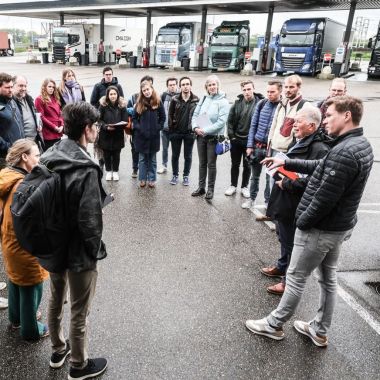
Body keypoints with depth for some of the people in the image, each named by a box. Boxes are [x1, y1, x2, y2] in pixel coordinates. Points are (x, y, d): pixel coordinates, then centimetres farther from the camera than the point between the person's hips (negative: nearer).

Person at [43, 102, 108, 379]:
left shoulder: (48, 157, -4)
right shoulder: (86, 170, -27)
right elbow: (89, 220, -26)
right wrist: (95, 250, -9)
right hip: (78, 252, -7)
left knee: (55, 301, 26)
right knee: (79, 313, 12)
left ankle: (58, 350, 48)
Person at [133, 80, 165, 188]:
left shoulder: (158, 102, -1)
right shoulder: (139, 103, 2)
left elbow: (163, 118, 3)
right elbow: (134, 118, 6)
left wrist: (158, 128, -7)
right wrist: (137, 127, -8)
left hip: (154, 136, -1)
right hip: (141, 136, 1)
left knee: (152, 159, 10)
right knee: (142, 158, 9)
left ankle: (152, 179, 18)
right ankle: (142, 179, 18)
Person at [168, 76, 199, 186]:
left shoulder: (196, 100, -4)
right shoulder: (175, 99, -3)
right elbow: (170, 115, 0)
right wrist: (171, 129, -3)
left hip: (190, 133, 0)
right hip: (176, 132, 1)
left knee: (188, 156, 10)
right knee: (175, 155, 10)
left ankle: (186, 176, 24)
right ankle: (175, 175, 25)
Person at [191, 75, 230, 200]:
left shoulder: (223, 102, -10)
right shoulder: (204, 99, 7)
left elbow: (221, 122, -18)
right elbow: (195, 114, 10)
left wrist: (206, 130, -19)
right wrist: (196, 127, -9)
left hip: (213, 137, -5)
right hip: (200, 136, 5)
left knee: (211, 164, 4)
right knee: (202, 163, 14)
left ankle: (210, 189, 16)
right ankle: (201, 187, 25)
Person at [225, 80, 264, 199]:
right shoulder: (238, 103, -2)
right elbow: (230, 120, 3)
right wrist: (231, 136, -3)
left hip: (250, 141, -2)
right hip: (236, 139, 3)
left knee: (247, 166, 12)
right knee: (235, 164, 15)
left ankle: (244, 187, 28)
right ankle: (233, 186, 30)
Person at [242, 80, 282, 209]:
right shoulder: (262, 104, 2)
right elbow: (253, 125, 6)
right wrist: (250, 145, 2)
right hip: (257, 146, 3)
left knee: (270, 177, 8)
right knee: (255, 175, 16)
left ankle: (268, 202, 24)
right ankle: (252, 198, 32)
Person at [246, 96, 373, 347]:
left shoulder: (344, 152, -27)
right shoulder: (361, 145, 6)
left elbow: (325, 197, -27)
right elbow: (320, 166, 14)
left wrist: (302, 222, -13)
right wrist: (286, 163, 11)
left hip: (320, 228, -9)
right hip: (339, 226, 9)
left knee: (296, 277, 6)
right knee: (328, 278, 18)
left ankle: (274, 325, 24)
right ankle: (320, 331, 33)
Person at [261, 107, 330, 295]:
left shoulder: (319, 149, -23)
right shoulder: (300, 142, 8)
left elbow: (311, 181, -31)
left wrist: (286, 184, -21)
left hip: (295, 207, -10)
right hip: (284, 202, 10)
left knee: (292, 243, 6)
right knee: (284, 238, 26)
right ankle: (282, 267, 47)